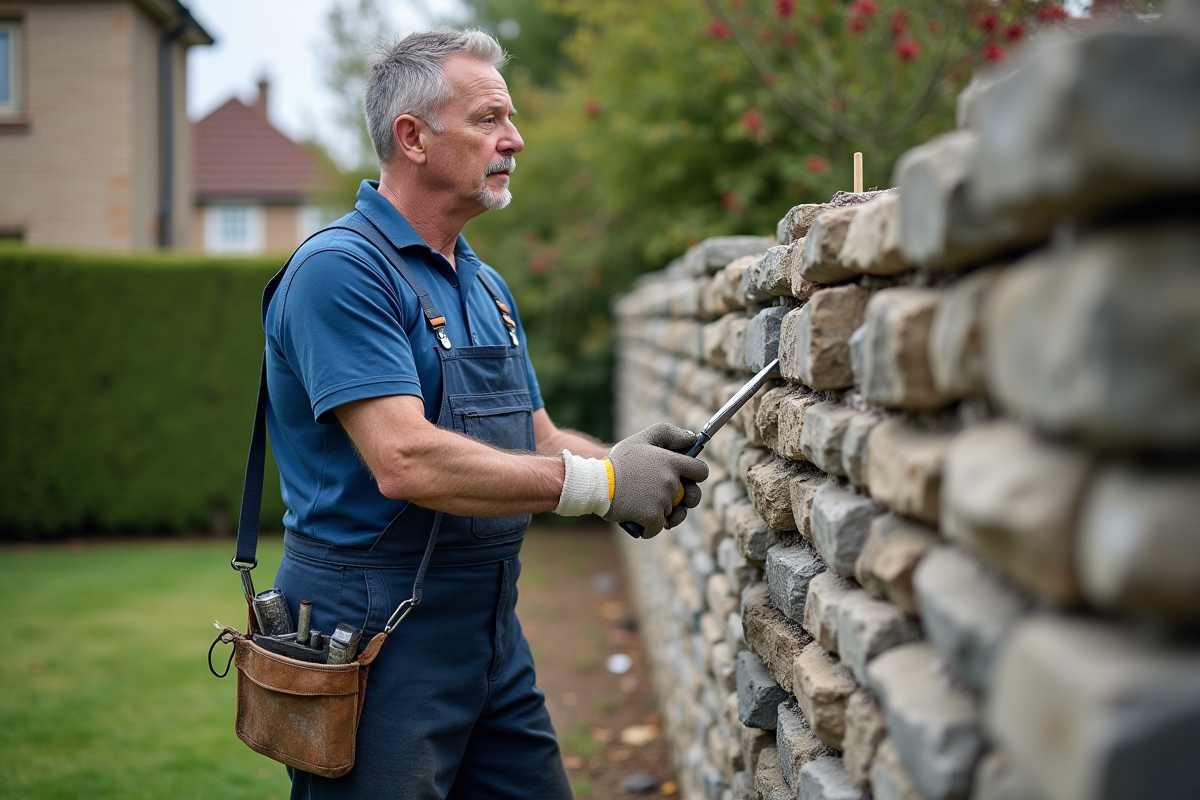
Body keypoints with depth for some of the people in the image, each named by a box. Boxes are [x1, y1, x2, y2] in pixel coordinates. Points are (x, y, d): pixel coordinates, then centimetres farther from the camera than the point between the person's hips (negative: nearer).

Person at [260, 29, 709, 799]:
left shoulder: (487, 285, 14)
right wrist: (599, 482, -22)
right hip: (377, 643, -8)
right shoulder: (340, 269, -16)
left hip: (494, 633, 9)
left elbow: (536, 440, 16)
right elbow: (406, 462, -26)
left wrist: (622, 458, -6)